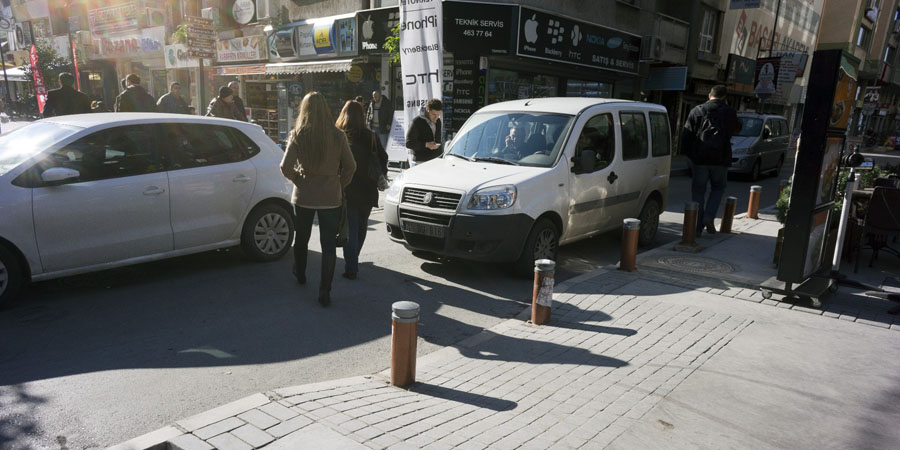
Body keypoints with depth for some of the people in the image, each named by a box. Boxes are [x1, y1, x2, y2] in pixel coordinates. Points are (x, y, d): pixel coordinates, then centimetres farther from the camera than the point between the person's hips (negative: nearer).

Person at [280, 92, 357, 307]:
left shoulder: (298, 135, -8)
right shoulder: (338, 136, -7)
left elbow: (286, 166, -10)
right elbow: (350, 166, -4)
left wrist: (298, 179, 8)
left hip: (304, 195, 1)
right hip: (330, 197, -1)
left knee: (301, 238, 22)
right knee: (329, 244, 4)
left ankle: (300, 275, 43)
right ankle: (325, 291, 1)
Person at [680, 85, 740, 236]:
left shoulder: (696, 111, 5)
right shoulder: (729, 112, 2)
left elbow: (686, 135, 2)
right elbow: (735, 128, 20)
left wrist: (689, 153, 10)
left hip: (699, 159, 1)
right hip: (720, 159, 0)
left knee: (698, 191, 6)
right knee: (718, 188, 17)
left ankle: (697, 227, 4)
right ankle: (709, 217, -2)